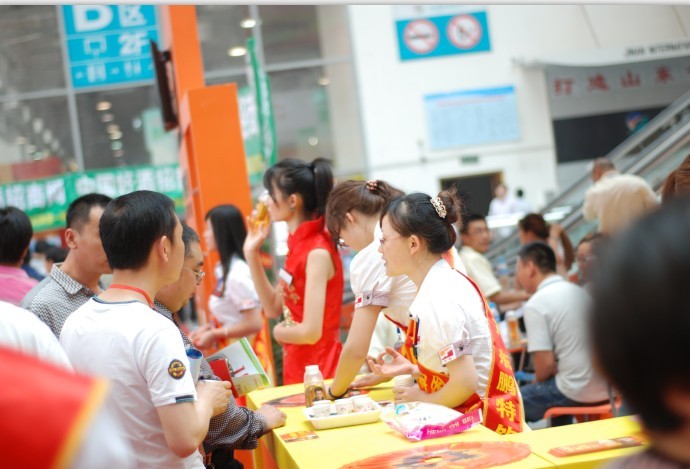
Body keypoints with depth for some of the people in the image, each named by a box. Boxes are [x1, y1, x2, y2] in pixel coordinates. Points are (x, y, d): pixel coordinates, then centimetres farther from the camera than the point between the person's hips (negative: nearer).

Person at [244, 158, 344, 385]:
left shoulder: (317, 253, -20)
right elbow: (274, 308, 12)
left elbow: (311, 332, -24)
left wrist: (278, 332, -3)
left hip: (319, 373, -8)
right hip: (296, 371, 8)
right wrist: (251, 253, 6)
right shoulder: (297, 245, 6)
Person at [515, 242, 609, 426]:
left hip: (577, 393, -8)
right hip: (605, 388, 8)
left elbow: (545, 365, -15)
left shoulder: (536, 304, -12)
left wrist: (537, 382, 6)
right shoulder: (580, 292, 10)